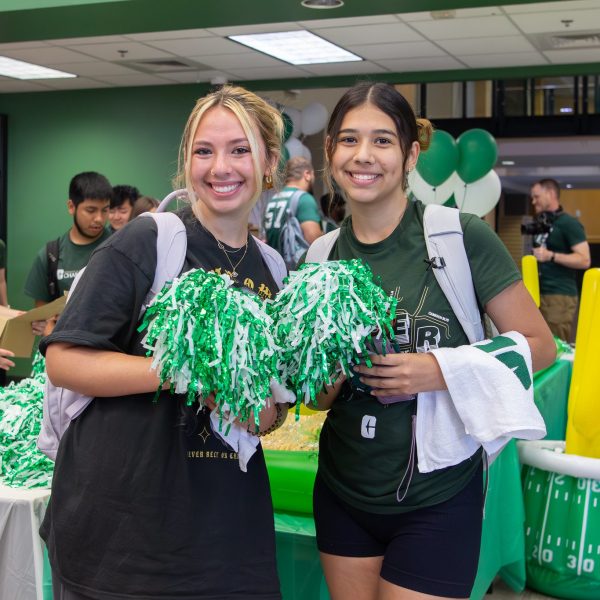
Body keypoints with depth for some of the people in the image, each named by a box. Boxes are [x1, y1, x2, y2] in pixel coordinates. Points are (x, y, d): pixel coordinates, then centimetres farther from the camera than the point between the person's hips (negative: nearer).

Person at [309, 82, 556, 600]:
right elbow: (319, 397, 9)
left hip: (436, 500, -4)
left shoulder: (462, 237, -13)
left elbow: (539, 345, -8)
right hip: (344, 493, 4)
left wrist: (441, 371, -22)